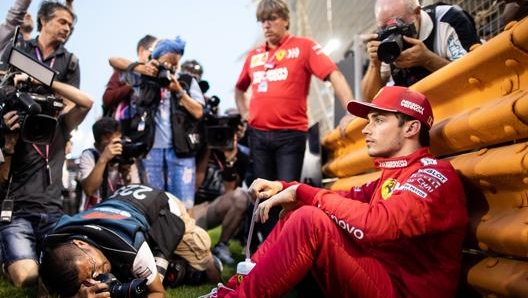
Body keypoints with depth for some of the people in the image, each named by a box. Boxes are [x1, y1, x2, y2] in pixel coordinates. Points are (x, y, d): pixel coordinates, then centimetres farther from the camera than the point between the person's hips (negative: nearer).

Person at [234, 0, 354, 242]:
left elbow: (334, 75, -11)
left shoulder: (304, 47, -1)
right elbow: (239, 89, 30)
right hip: (258, 134, 5)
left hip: (291, 134, -5)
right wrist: (244, 113, 14)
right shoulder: (254, 56, 13)